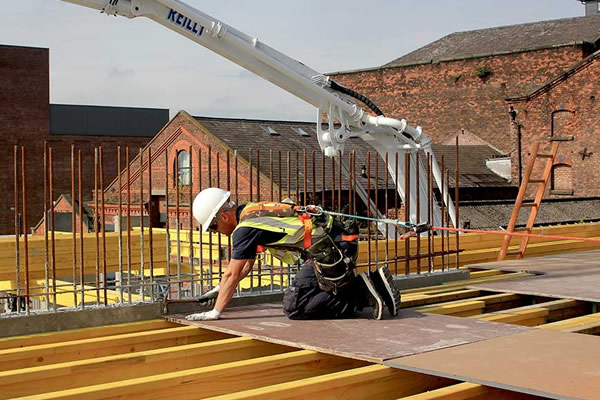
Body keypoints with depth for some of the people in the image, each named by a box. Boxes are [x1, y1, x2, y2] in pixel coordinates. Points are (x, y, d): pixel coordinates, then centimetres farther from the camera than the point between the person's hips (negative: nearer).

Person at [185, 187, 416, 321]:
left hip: (329, 251, -10)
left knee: (294, 308, -9)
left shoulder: (245, 228, -8)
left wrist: (215, 312, 2)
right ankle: (374, 283, 9)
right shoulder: (251, 212, 21)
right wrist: (219, 289, 37)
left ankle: (364, 293, -12)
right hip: (340, 241, 10)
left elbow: (232, 274, -6)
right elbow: (245, 266, 33)